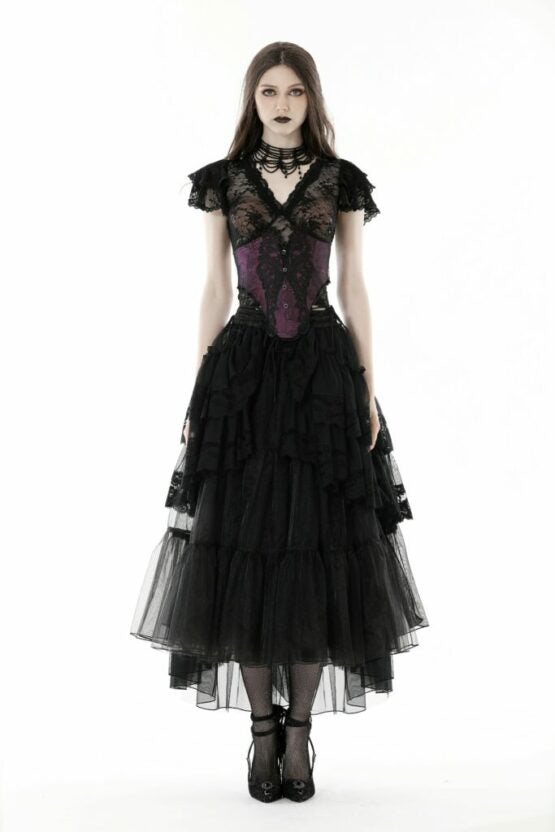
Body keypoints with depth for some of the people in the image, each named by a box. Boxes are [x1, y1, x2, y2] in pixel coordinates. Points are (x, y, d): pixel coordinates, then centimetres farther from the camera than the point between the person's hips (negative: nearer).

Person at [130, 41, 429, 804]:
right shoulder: (221, 182, 7)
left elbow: (353, 290, 7)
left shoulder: (342, 182, 7)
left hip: (324, 370, 0)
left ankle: (299, 731, 13)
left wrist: (369, 391, 1)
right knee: (243, 551, 0)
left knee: (318, 552, 0)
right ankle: (265, 733, 14)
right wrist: (200, 394, 2)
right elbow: (214, 291, 7)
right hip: (243, 372, 0)